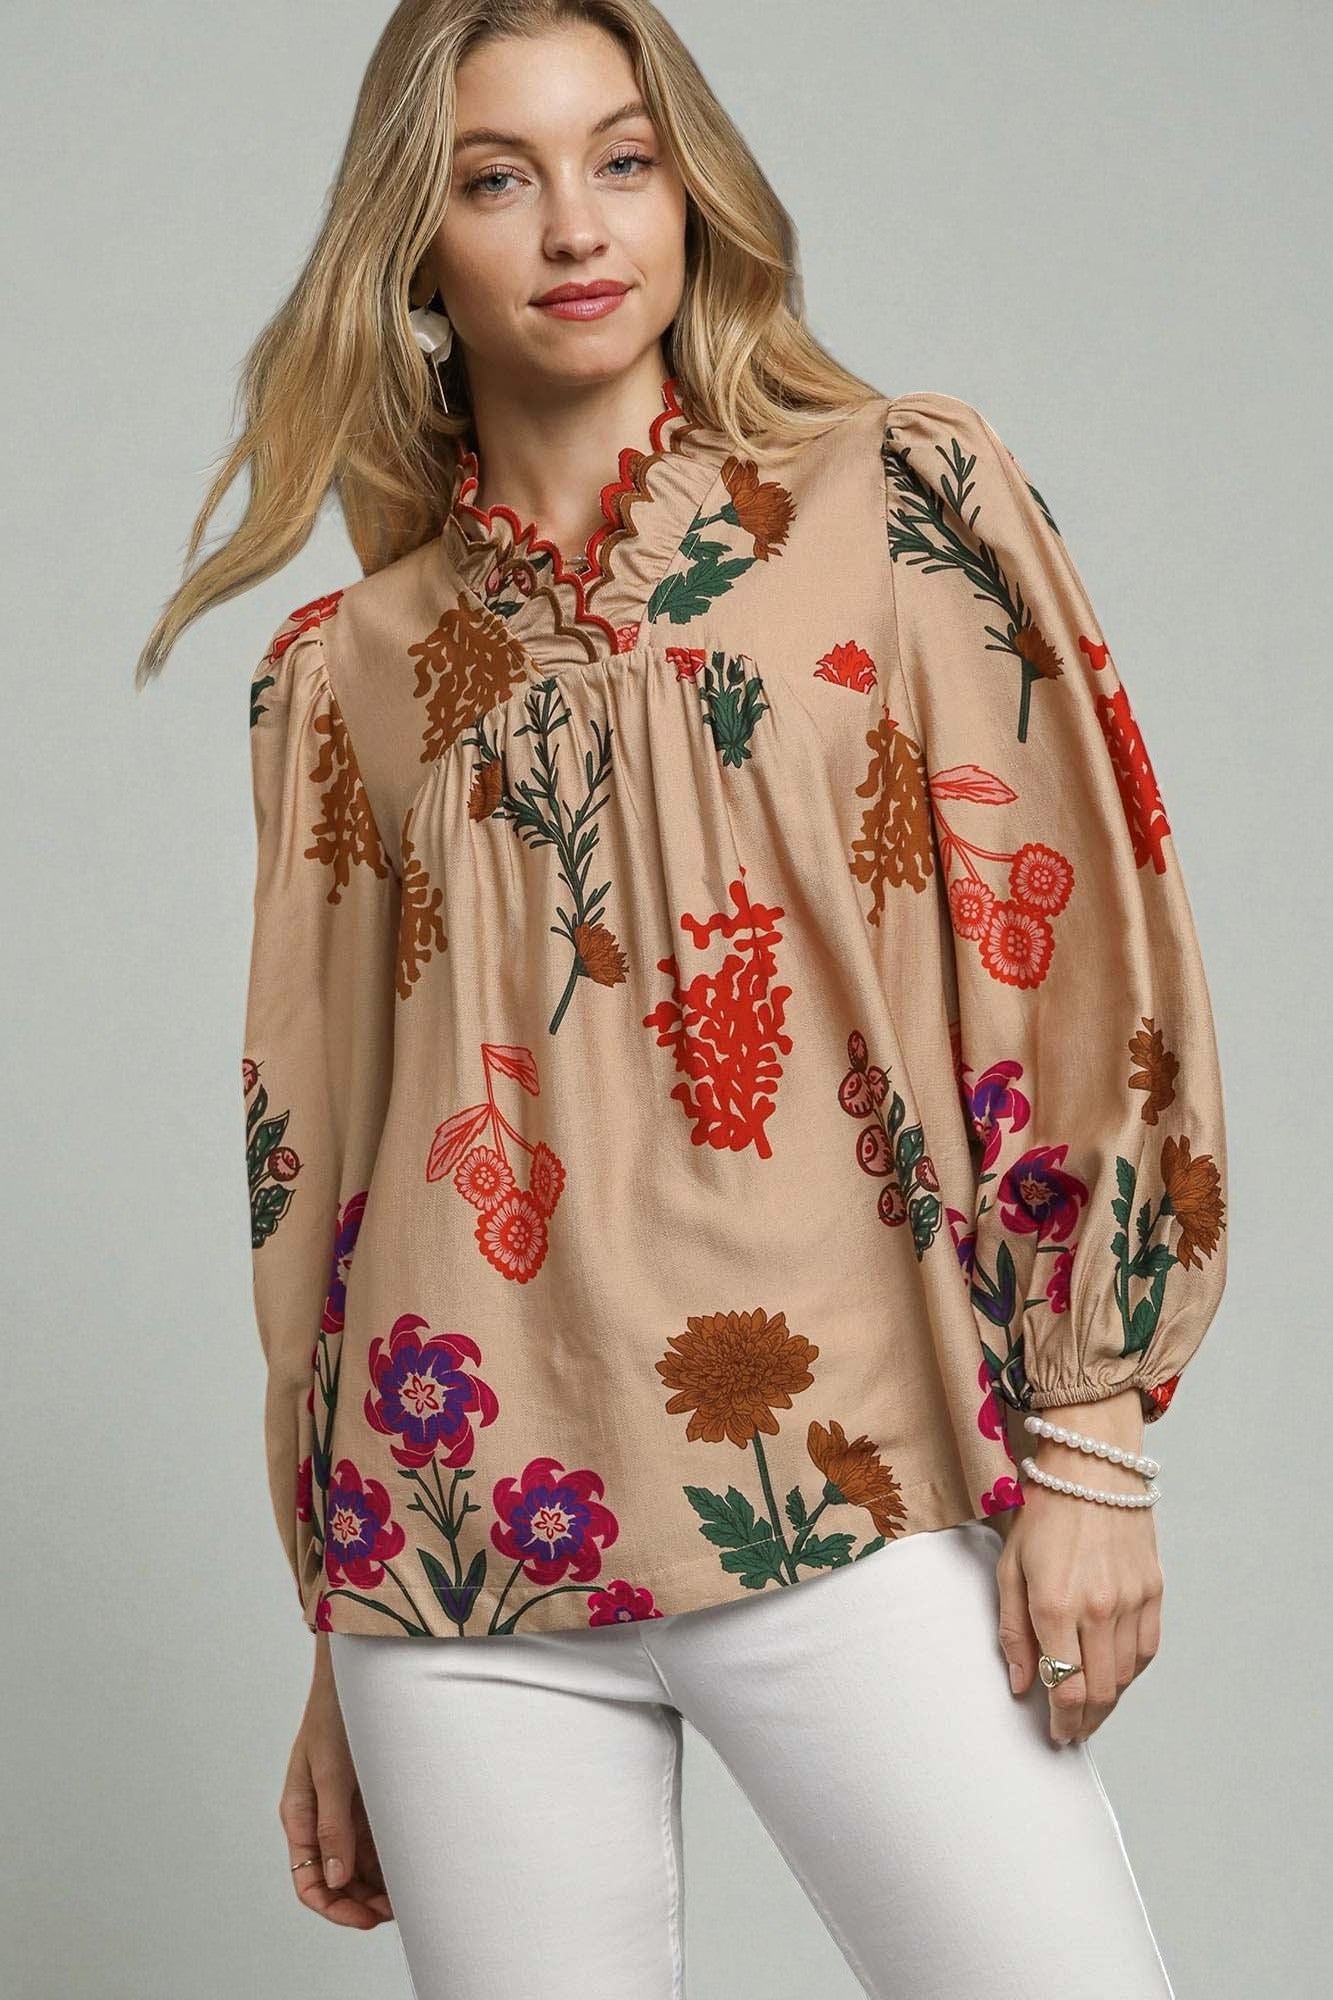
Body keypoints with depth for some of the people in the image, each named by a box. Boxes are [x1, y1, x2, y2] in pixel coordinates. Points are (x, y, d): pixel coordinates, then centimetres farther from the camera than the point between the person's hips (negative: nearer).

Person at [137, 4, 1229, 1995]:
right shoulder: (345, 668, 10)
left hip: (852, 1505, -2)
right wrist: (337, 1645, 14)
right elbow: (310, 1157, 13)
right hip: (464, 1543, 2)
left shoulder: (904, 500, 4)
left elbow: (1077, 957, 1)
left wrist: (1088, 1447, -5)